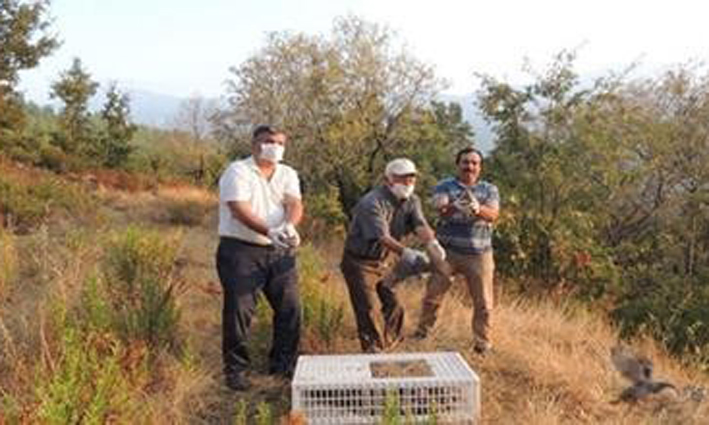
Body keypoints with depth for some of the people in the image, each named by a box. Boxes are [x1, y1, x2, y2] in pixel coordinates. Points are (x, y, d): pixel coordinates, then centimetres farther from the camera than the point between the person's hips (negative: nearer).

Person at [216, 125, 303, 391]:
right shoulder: (237, 172, -5)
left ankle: (283, 364, 24)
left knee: (289, 308, 7)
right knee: (239, 311, -5)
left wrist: (290, 226, -30)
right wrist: (269, 232, -33)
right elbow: (240, 210, -19)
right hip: (241, 250, -5)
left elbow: (294, 203, -6)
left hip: (279, 251, 5)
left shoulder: (288, 174, 11)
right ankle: (235, 369, 11)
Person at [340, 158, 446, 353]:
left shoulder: (412, 201, -2)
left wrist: (431, 242, -41)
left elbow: (420, 224, -19)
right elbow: (382, 236, -37)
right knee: (367, 310, -7)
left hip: (382, 261, 7)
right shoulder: (372, 203, -25)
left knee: (394, 304, 8)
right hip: (359, 262, -7)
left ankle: (392, 345, 26)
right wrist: (405, 252, -53)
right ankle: (373, 350, 5)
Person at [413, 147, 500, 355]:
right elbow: (441, 210, -17)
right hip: (448, 251, 0)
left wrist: (478, 209, -34)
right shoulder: (444, 186, 2)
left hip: (479, 254, 1)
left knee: (484, 303, 2)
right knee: (432, 295, 7)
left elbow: (493, 215, -11)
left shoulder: (489, 189, 7)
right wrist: (454, 207, -41)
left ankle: (482, 343, 15)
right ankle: (422, 332, 25)